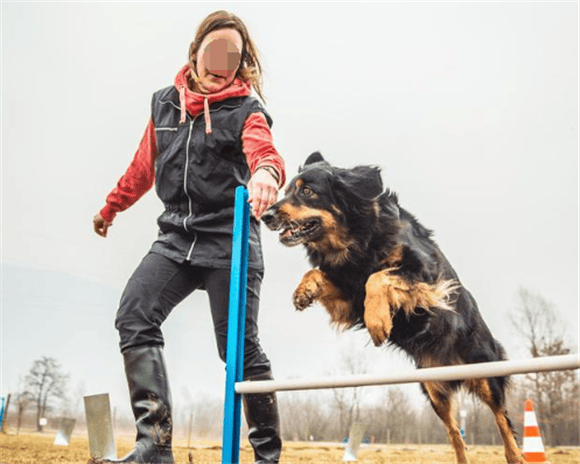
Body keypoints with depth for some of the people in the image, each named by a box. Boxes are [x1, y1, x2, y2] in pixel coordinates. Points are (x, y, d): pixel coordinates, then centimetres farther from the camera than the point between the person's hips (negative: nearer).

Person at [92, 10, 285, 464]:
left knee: (240, 346, -6)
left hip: (229, 239, -4)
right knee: (135, 315, -14)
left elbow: (263, 151, -21)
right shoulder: (165, 103, 13)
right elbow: (144, 165, 25)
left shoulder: (246, 111, 0)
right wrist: (112, 207, 35)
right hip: (177, 235, 5)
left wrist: (266, 173, -45)